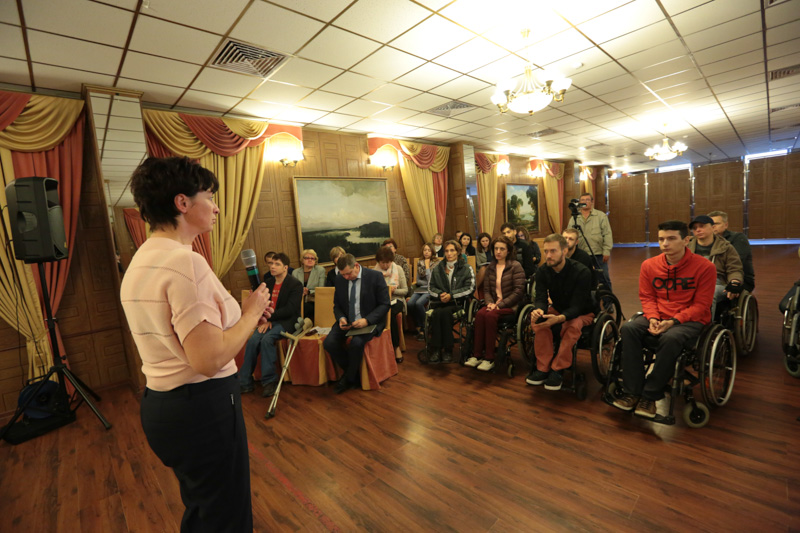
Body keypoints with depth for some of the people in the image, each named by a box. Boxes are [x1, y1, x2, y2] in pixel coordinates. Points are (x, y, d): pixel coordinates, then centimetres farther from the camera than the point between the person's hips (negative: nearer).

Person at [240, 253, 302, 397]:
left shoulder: (295, 284, -7)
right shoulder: (269, 283, 14)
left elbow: (290, 309, -14)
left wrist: (271, 315, -20)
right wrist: (265, 320, -6)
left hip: (286, 322, -6)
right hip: (269, 320, 6)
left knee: (267, 339, -30)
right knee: (252, 341, -20)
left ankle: (269, 381, -17)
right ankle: (245, 383, -10)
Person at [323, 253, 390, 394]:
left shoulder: (375, 276, -9)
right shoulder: (340, 279, 3)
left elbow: (384, 304, -8)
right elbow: (337, 305, 13)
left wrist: (367, 320, -22)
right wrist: (341, 318, -10)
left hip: (369, 321, -4)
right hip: (347, 321, 5)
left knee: (356, 343, -32)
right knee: (328, 343, -20)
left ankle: (349, 378, -3)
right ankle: (352, 372, 4)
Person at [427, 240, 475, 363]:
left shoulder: (466, 268, 8)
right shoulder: (437, 268, 17)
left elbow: (470, 288, -3)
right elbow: (431, 287, 14)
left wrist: (451, 295, -12)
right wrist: (440, 294, -8)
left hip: (457, 302, -2)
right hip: (439, 302, 3)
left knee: (445, 312, -34)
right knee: (437, 313, -31)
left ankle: (447, 350, -24)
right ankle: (435, 349, -25)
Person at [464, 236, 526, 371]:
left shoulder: (516, 266, -3)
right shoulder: (490, 267, 13)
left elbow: (519, 291, -10)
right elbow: (486, 290, 11)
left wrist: (500, 304, -16)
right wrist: (490, 303, -10)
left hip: (510, 306, -4)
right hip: (494, 304, 4)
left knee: (490, 316, -32)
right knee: (480, 314, -27)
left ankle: (489, 359, -24)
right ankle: (477, 355, -23)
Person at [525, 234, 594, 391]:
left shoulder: (582, 272, -25)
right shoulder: (542, 271, -12)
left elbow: (576, 307, -29)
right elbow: (541, 298, -19)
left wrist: (559, 318, -50)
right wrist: (538, 310, -44)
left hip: (582, 313, -3)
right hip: (557, 309, 4)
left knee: (574, 326, -36)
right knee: (538, 321, -26)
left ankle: (557, 370, -22)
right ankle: (542, 368, -18)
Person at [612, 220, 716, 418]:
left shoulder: (704, 267, -9)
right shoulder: (649, 265, 1)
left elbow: (701, 305, -9)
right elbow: (647, 297, 6)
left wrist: (673, 321, -22)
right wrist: (653, 318, -12)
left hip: (690, 319, -3)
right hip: (658, 315, 4)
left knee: (671, 338, -37)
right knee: (629, 328, -26)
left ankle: (650, 396, -20)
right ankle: (632, 392, -21)